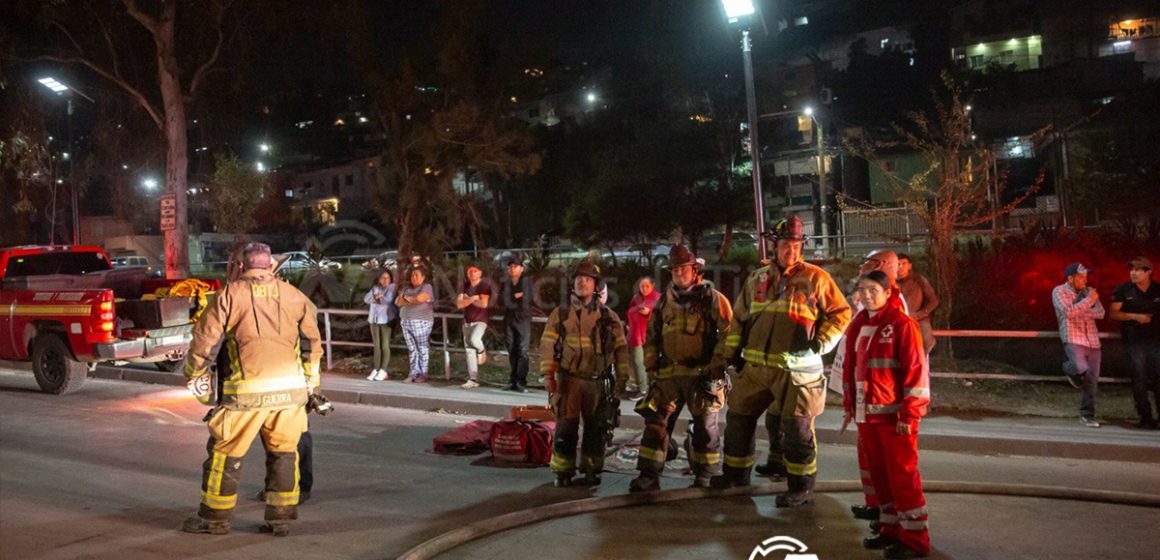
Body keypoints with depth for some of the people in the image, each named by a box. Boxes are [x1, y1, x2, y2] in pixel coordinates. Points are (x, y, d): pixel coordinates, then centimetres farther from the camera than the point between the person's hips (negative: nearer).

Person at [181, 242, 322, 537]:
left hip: (250, 388, -3)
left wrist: (195, 374, 14)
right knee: (283, 452, 15)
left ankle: (215, 518, 21)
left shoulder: (231, 293, 1)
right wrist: (311, 378, 29)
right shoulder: (292, 294, 11)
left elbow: (205, 336, -1)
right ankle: (280, 517, 20)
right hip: (291, 387, 3)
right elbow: (313, 338, 17)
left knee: (225, 451, 12)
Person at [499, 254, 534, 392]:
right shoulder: (505, 283, 12)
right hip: (509, 320, 4)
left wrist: (511, 301, -2)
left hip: (523, 320, -4)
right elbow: (502, 301, 1)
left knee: (522, 351, -12)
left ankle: (521, 382, -14)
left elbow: (526, 302, -9)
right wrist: (516, 297, -8)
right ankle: (513, 381, 13)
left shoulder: (526, 281, 0)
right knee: (512, 351, 7)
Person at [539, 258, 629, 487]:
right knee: (566, 428, -1)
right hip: (568, 380, -1)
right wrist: (547, 374, -8)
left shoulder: (608, 316, 7)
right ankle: (563, 471, 12)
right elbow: (547, 344, 1)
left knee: (595, 429, 8)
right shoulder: (560, 314, 5)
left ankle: (591, 470, 22)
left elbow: (621, 347, 9)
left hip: (597, 382, 1)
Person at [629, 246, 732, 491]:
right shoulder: (664, 302, 15)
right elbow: (651, 337, 20)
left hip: (702, 374, -4)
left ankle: (705, 476, 19)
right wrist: (651, 365, 11)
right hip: (669, 374, 4)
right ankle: (649, 476, 4)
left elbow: (728, 333, -4)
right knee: (655, 421, -2)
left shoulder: (711, 298, 0)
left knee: (705, 426, 4)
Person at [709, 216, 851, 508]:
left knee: (797, 428, -2)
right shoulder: (757, 279, 13)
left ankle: (801, 488, 13)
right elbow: (738, 320, 17)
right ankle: (736, 472, 31)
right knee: (738, 417, 13)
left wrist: (820, 343, -7)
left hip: (795, 369, -5)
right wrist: (724, 357, 14)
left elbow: (841, 314, 4)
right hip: (755, 367, 5)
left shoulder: (815, 278, 0)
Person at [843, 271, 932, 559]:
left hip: (895, 416, -7)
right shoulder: (858, 326, 12)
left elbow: (916, 371, -13)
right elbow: (850, 368, 17)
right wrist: (850, 406, 15)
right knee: (879, 473, 14)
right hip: (867, 415, 7)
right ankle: (891, 529, 26)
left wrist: (909, 414, -15)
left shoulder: (902, 324, -10)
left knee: (902, 475, -2)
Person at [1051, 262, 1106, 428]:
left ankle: (1087, 415, 16)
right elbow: (1069, 312, -17)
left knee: (1092, 381, 4)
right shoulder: (1059, 291, -2)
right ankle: (1070, 370, 9)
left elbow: (1100, 313, 2)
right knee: (1082, 370, -28)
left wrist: (1081, 311, -12)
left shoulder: (1089, 291, 13)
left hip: (1093, 341, 5)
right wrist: (1089, 301, -12)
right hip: (1073, 340, -5)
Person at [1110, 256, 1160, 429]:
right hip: (1134, 341, -2)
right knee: (1139, 380, 1)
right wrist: (1135, 316, -14)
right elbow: (1114, 313, -2)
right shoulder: (1123, 290, 0)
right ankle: (1146, 418, 9)